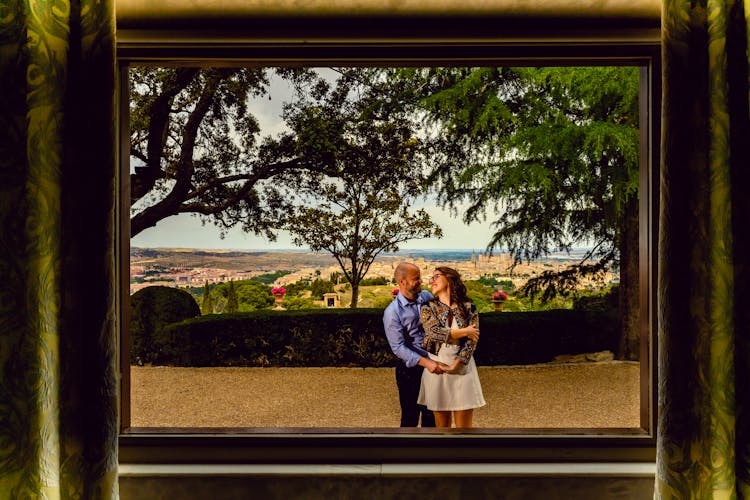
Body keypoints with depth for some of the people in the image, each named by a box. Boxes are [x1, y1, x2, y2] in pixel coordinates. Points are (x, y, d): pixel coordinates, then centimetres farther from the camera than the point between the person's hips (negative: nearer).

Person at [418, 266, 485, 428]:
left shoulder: (468, 306, 2)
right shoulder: (428, 307, 2)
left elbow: (472, 340, -5)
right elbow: (434, 333, -14)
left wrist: (456, 364, -15)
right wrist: (463, 332, -10)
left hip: (462, 368, 0)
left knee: (464, 425, 3)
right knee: (442, 423, 9)